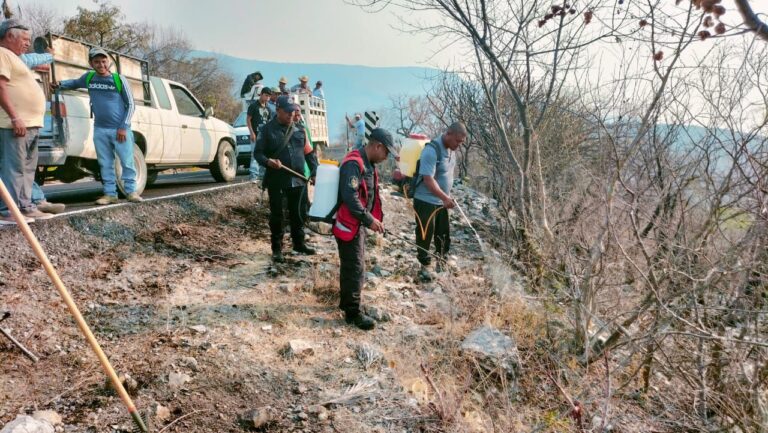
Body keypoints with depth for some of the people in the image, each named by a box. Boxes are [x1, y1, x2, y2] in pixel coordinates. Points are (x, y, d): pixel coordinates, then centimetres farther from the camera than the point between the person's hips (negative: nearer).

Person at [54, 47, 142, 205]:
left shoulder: (119, 79, -4)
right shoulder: (88, 78, 6)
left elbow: (130, 104, -2)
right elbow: (75, 83, 30)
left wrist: (123, 127, -8)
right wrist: (60, 83, 9)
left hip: (120, 129, -3)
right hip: (100, 129, 4)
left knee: (127, 162, -3)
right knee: (105, 164, 6)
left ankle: (131, 191, 5)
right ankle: (110, 193, 11)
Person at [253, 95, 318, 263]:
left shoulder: (299, 130, 9)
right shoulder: (267, 130, -2)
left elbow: (309, 153, 11)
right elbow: (258, 153, -4)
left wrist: (315, 171, 1)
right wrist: (268, 161, -25)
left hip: (297, 179, 3)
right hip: (276, 180, -3)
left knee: (297, 213, 14)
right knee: (276, 214, 6)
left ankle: (299, 243, 28)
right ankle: (277, 248, 17)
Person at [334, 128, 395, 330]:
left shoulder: (369, 164, 10)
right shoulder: (354, 163, -22)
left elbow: (371, 194, 17)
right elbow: (350, 197, -30)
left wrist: (377, 217, 6)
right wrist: (369, 220, -24)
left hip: (358, 223, 10)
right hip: (348, 225, -10)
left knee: (351, 266, 20)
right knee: (355, 269, -3)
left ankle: (346, 302, 35)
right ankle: (353, 313, 8)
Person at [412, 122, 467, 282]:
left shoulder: (451, 150, 4)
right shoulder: (431, 150, -23)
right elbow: (428, 179, -28)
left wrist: (447, 197, 15)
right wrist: (445, 198, -31)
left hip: (442, 201, 8)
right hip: (426, 201, -8)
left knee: (444, 234, 15)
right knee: (425, 235, 3)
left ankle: (441, 263, 31)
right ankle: (425, 266, 17)